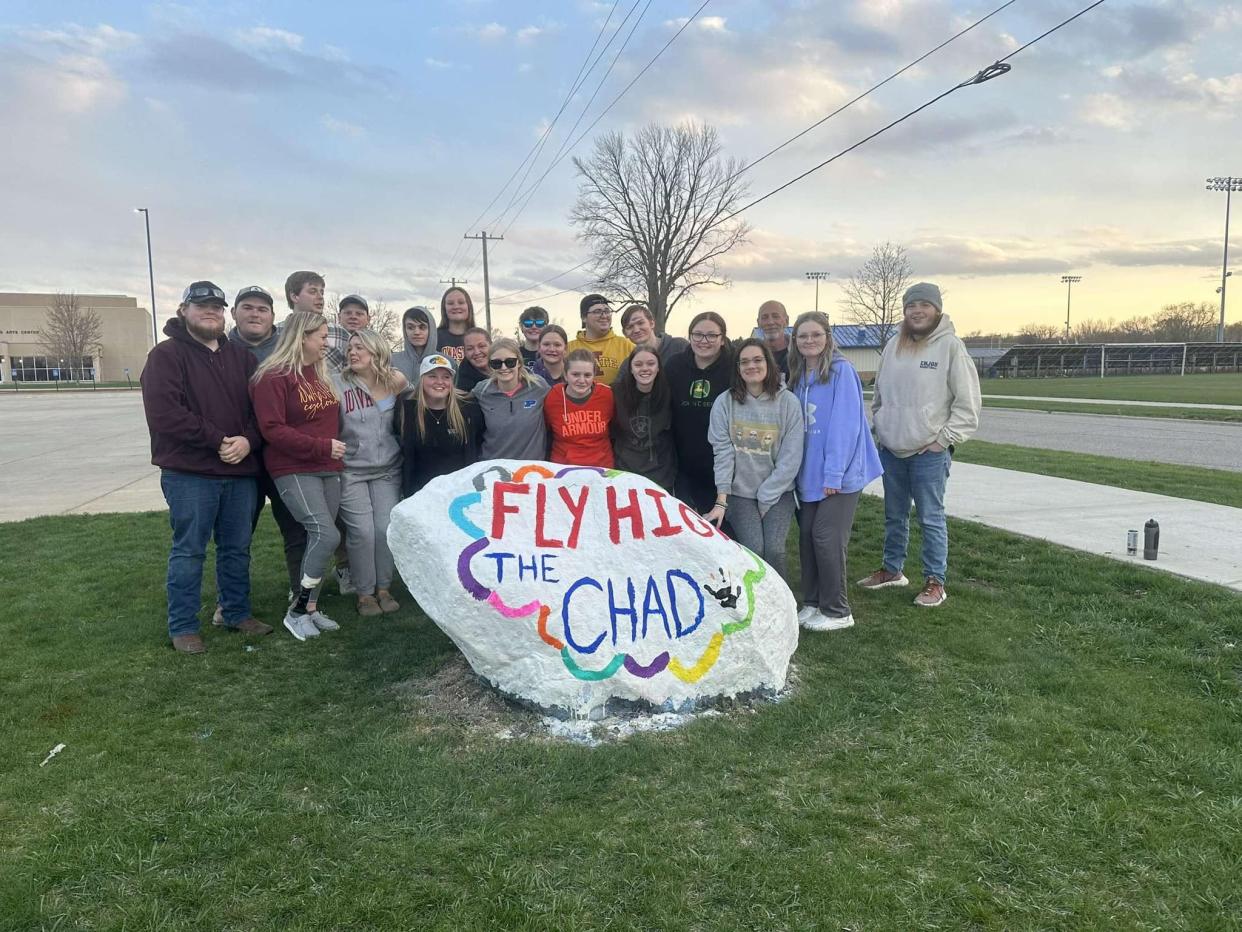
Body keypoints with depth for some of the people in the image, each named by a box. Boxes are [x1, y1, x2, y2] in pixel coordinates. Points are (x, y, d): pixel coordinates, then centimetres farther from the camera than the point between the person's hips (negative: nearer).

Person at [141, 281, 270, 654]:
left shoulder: (241, 356, 14)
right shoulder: (166, 355, -3)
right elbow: (165, 413, -15)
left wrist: (248, 440, -10)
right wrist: (218, 440, -17)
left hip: (241, 470, 5)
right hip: (190, 473, -5)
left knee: (237, 548, 13)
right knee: (189, 551, 1)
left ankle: (237, 613, 26)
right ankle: (183, 627, 12)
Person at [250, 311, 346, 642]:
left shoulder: (321, 373, 14)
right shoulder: (273, 377, -10)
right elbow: (272, 429, -17)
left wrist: (335, 449, 12)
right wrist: (321, 446, -18)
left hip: (327, 469, 8)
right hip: (293, 470, -8)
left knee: (319, 537, 7)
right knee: (326, 535, -17)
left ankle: (310, 607, 18)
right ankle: (297, 611, -3)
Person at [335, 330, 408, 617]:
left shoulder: (395, 383, 1)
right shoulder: (339, 385, -7)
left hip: (387, 470, 2)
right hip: (351, 472, -2)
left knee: (387, 529, -1)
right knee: (362, 533, -5)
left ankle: (383, 588, 17)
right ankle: (364, 593, 12)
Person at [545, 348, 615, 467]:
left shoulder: (607, 395, -3)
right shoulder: (551, 398, -4)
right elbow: (546, 436, 12)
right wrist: (552, 467, 11)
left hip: (601, 468, 1)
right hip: (562, 468, 0)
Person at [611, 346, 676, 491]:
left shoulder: (668, 394, -8)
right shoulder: (618, 393, -9)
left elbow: (676, 436, 3)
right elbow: (610, 433, 3)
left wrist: (673, 471, 3)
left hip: (661, 478, 0)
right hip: (625, 474, 0)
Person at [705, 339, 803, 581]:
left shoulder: (788, 402, -2)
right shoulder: (724, 403, -1)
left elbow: (791, 457, -5)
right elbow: (723, 452, -6)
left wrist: (765, 498, -8)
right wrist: (721, 501, -12)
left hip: (778, 493, 0)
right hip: (739, 492, 0)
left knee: (774, 549, -18)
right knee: (753, 549, -18)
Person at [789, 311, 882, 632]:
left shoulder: (841, 370, -12)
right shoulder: (798, 376, 10)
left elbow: (846, 424, -17)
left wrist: (834, 473, -20)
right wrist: (797, 469, 9)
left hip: (839, 474, -7)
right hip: (810, 473, 7)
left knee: (827, 538, -4)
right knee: (807, 536, 9)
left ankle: (837, 611, 11)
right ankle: (812, 603, 23)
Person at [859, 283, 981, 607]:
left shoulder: (950, 346, -8)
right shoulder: (893, 346, 7)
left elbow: (968, 402, -8)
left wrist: (945, 438, -10)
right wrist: (881, 428, 11)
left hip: (930, 452, -5)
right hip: (891, 450, 6)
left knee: (931, 518, 1)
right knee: (894, 515, 18)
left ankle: (935, 581, 14)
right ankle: (892, 569, 33)